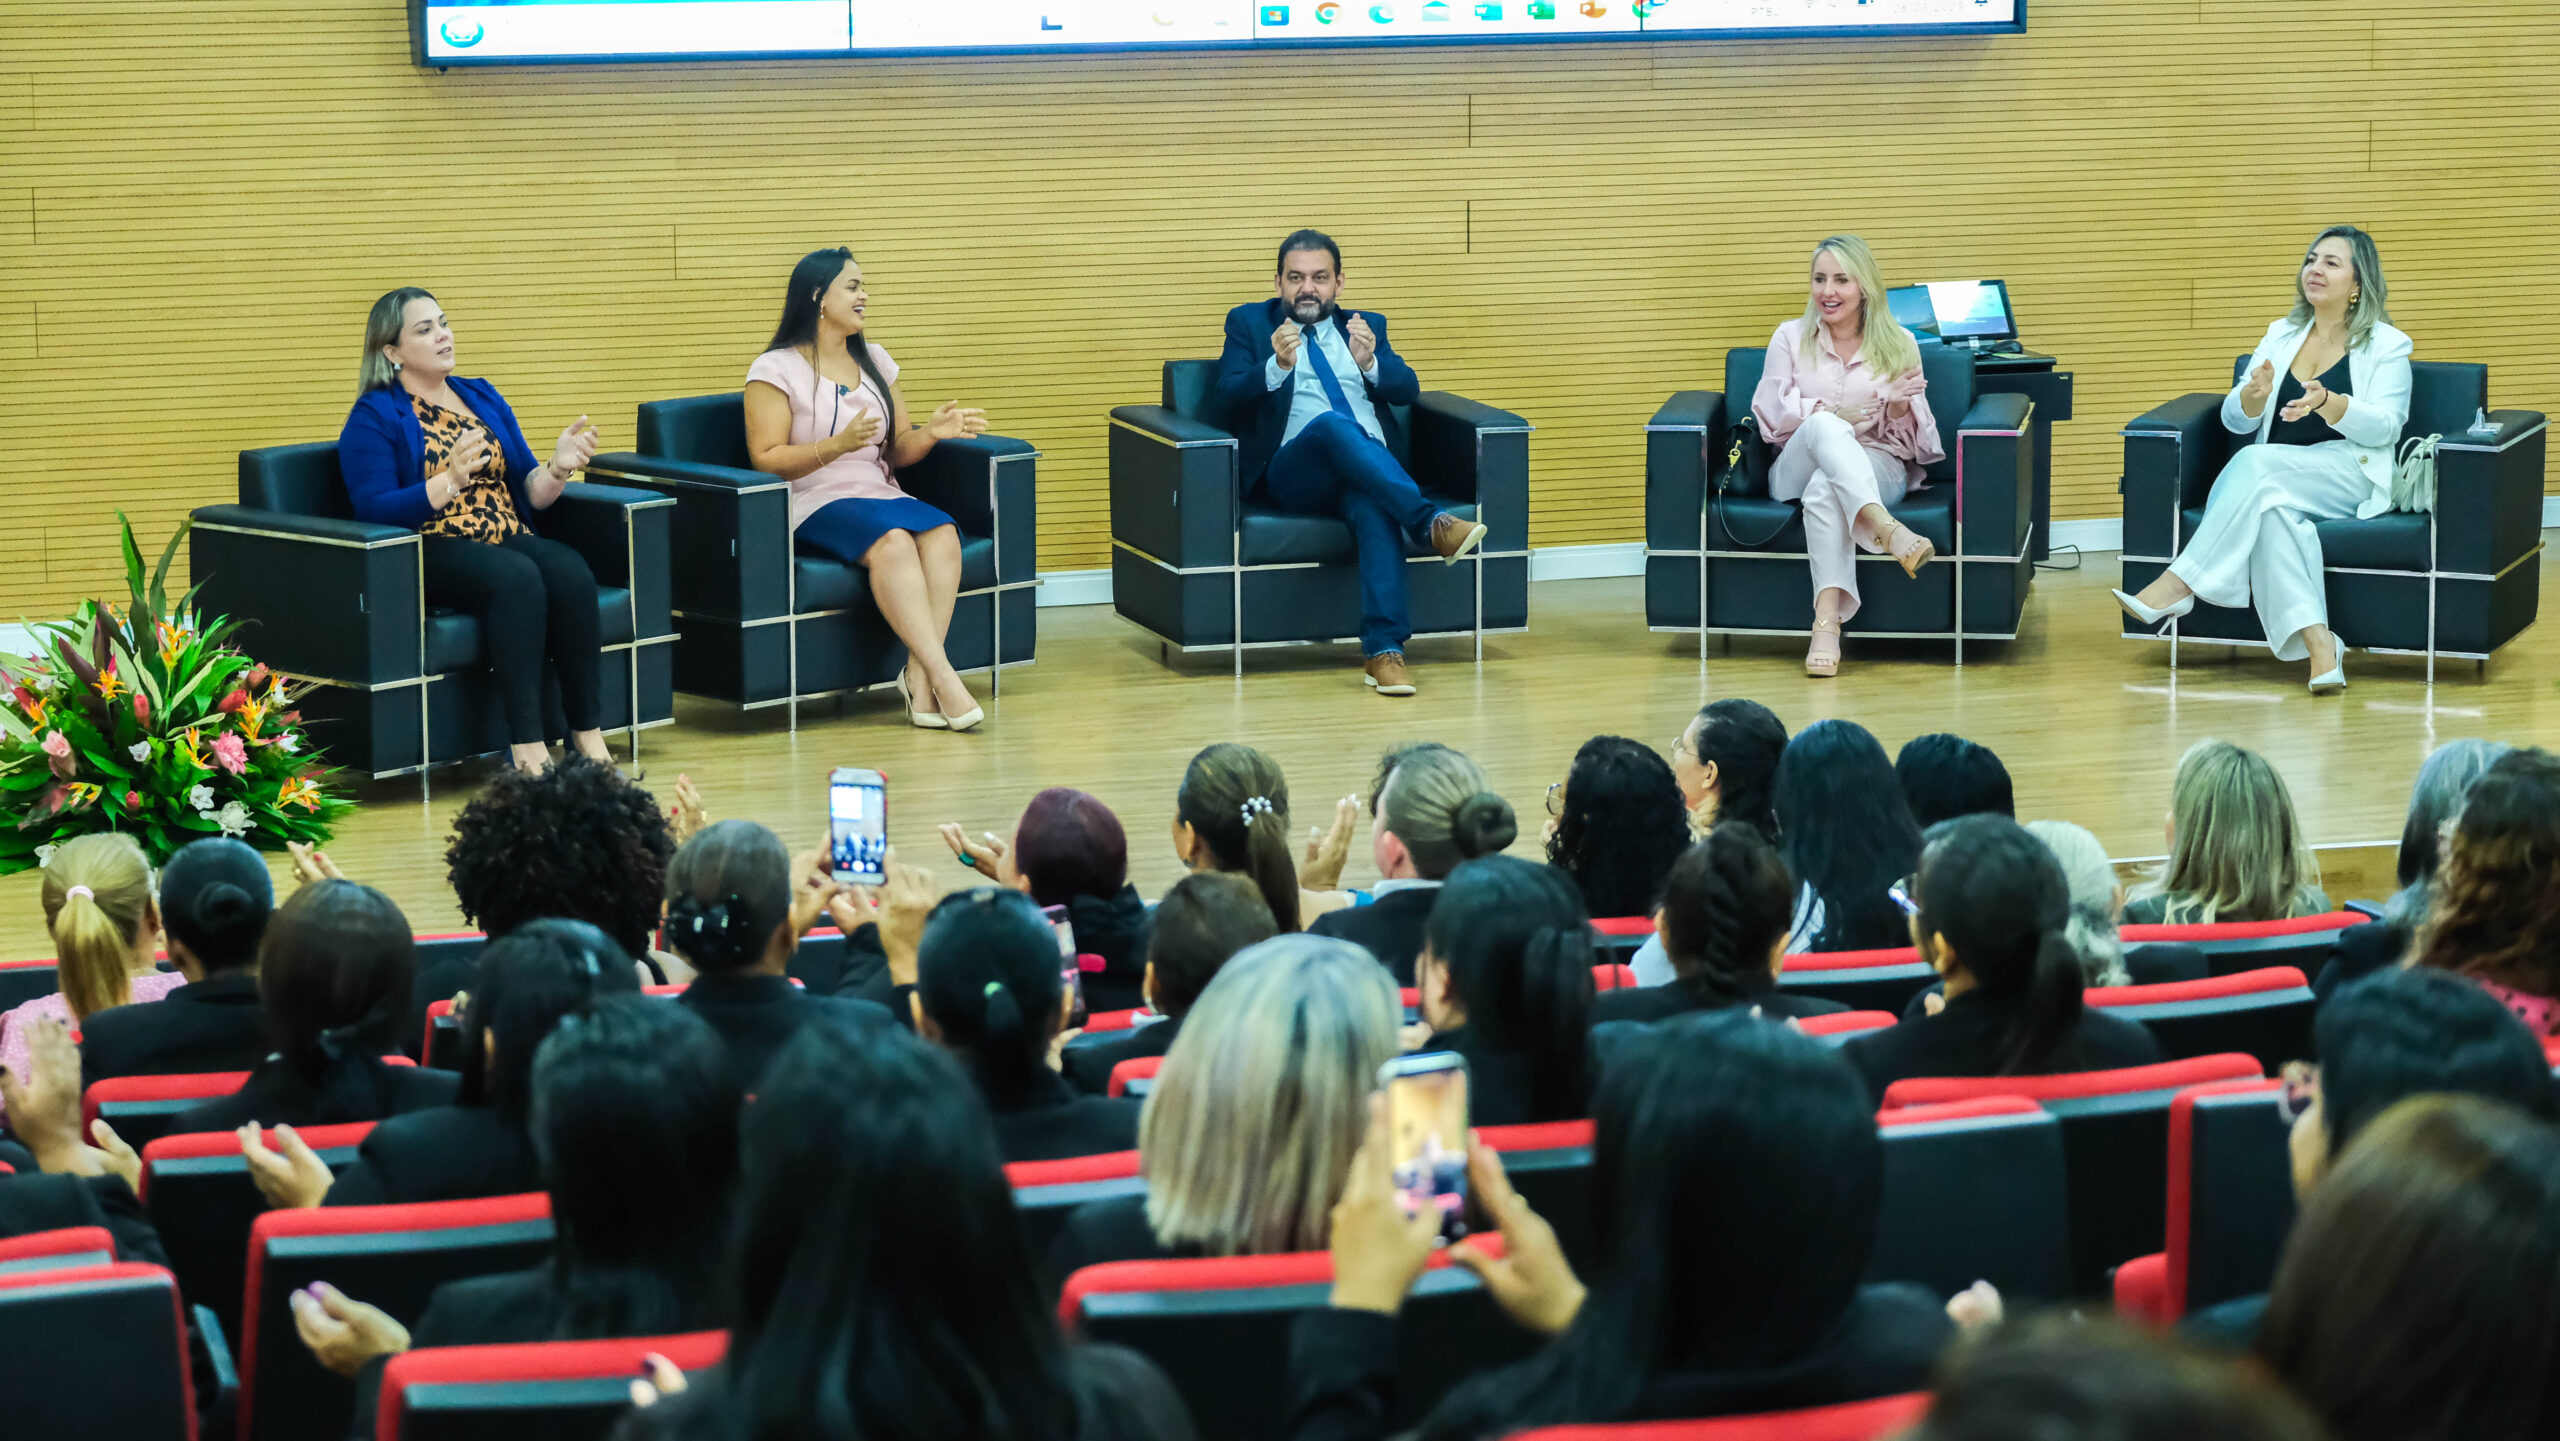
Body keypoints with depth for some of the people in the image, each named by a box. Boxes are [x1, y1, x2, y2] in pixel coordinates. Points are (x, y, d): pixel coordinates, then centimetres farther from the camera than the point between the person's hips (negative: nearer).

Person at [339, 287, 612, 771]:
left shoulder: (484, 399, 20)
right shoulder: (374, 417, 2)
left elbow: (529, 495, 17)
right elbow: (375, 510, -11)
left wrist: (558, 468, -6)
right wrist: (451, 481, -24)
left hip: (509, 538, 5)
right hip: (431, 552, -5)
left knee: (569, 571, -28)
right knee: (518, 577, -36)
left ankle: (587, 733, -29)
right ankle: (526, 746, -39)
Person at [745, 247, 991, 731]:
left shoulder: (875, 362, 20)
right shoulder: (776, 370, 1)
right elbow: (765, 461, -8)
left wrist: (931, 433, -2)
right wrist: (838, 445, -20)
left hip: (881, 495, 5)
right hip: (814, 507, -5)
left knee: (941, 531, -29)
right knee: (892, 540, -36)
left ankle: (919, 677, -38)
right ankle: (942, 676, -40)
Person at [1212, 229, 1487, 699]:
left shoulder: (1366, 326, 26)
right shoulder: (1249, 323, 19)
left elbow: (1408, 390, 12)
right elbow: (1228, 399, 3)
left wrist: (1369, 362, -10)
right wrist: (1276, 366, -16)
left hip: (1373, 468, 2)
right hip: (1292, 474, -2)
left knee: (1375, 507, -37)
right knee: (1332, 423, -38)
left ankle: (1383, 651, -48)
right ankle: (1431, 523, -48)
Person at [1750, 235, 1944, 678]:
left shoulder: (1899, 344, 12)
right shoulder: (1791, 338, 13)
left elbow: (1914, 441, 9)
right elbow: (1772, 416, 3)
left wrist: (1899, 406, -14)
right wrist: (1835, 415, -12)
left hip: (1878, 469, -1)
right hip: (1797, 470, 1)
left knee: (1825, 490, -39)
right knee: (1823, 427, -37)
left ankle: (1827, 623, -53)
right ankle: (1887, 530, -58)